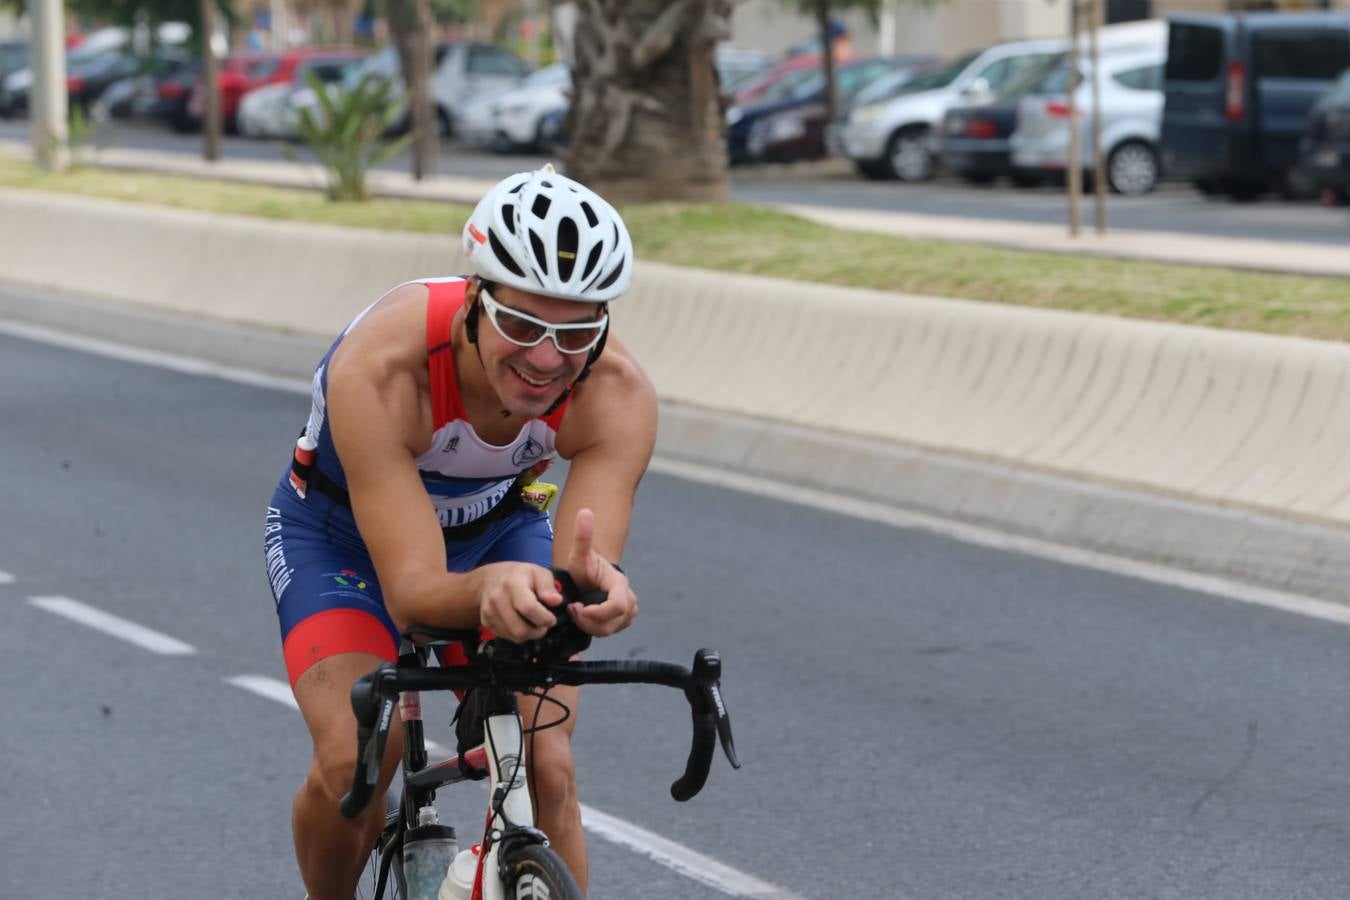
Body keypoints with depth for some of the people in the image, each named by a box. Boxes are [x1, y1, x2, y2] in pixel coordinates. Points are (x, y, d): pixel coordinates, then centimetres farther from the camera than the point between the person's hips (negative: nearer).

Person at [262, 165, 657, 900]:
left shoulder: (617, 394, -31)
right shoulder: (378, 369, -40)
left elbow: (586, 567, -39)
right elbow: (412, 591, -43)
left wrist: (592, 588, -64)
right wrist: (490, 589, -65)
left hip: (495, 527, 3)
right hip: (343, 531, -2)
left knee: (545, 769, -16)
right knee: (354, 764, -22)